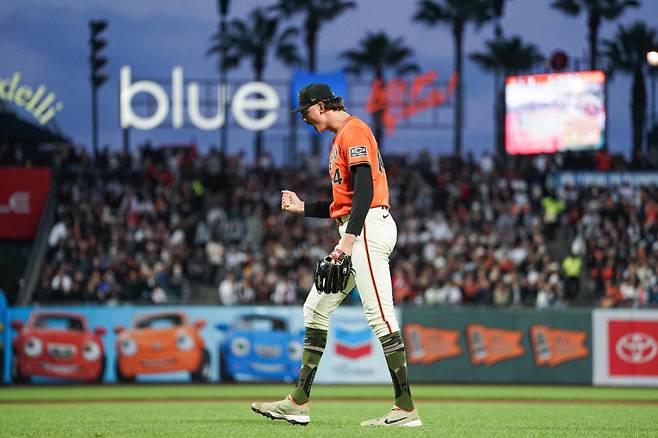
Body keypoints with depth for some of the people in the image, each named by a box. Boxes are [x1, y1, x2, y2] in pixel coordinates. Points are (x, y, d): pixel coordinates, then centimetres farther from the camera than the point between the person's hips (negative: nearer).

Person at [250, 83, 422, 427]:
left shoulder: (353, 131, -7)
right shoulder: (341, 138, 24)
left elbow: (364, 190, -19)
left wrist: (348, 238, -26)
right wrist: (302, 208, 22)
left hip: (369, 228, -11)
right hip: (355, 233, 11)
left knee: (379, 314, -14)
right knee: (316, 309, 11)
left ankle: (406, 409, -15)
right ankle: (298, 403, 12)